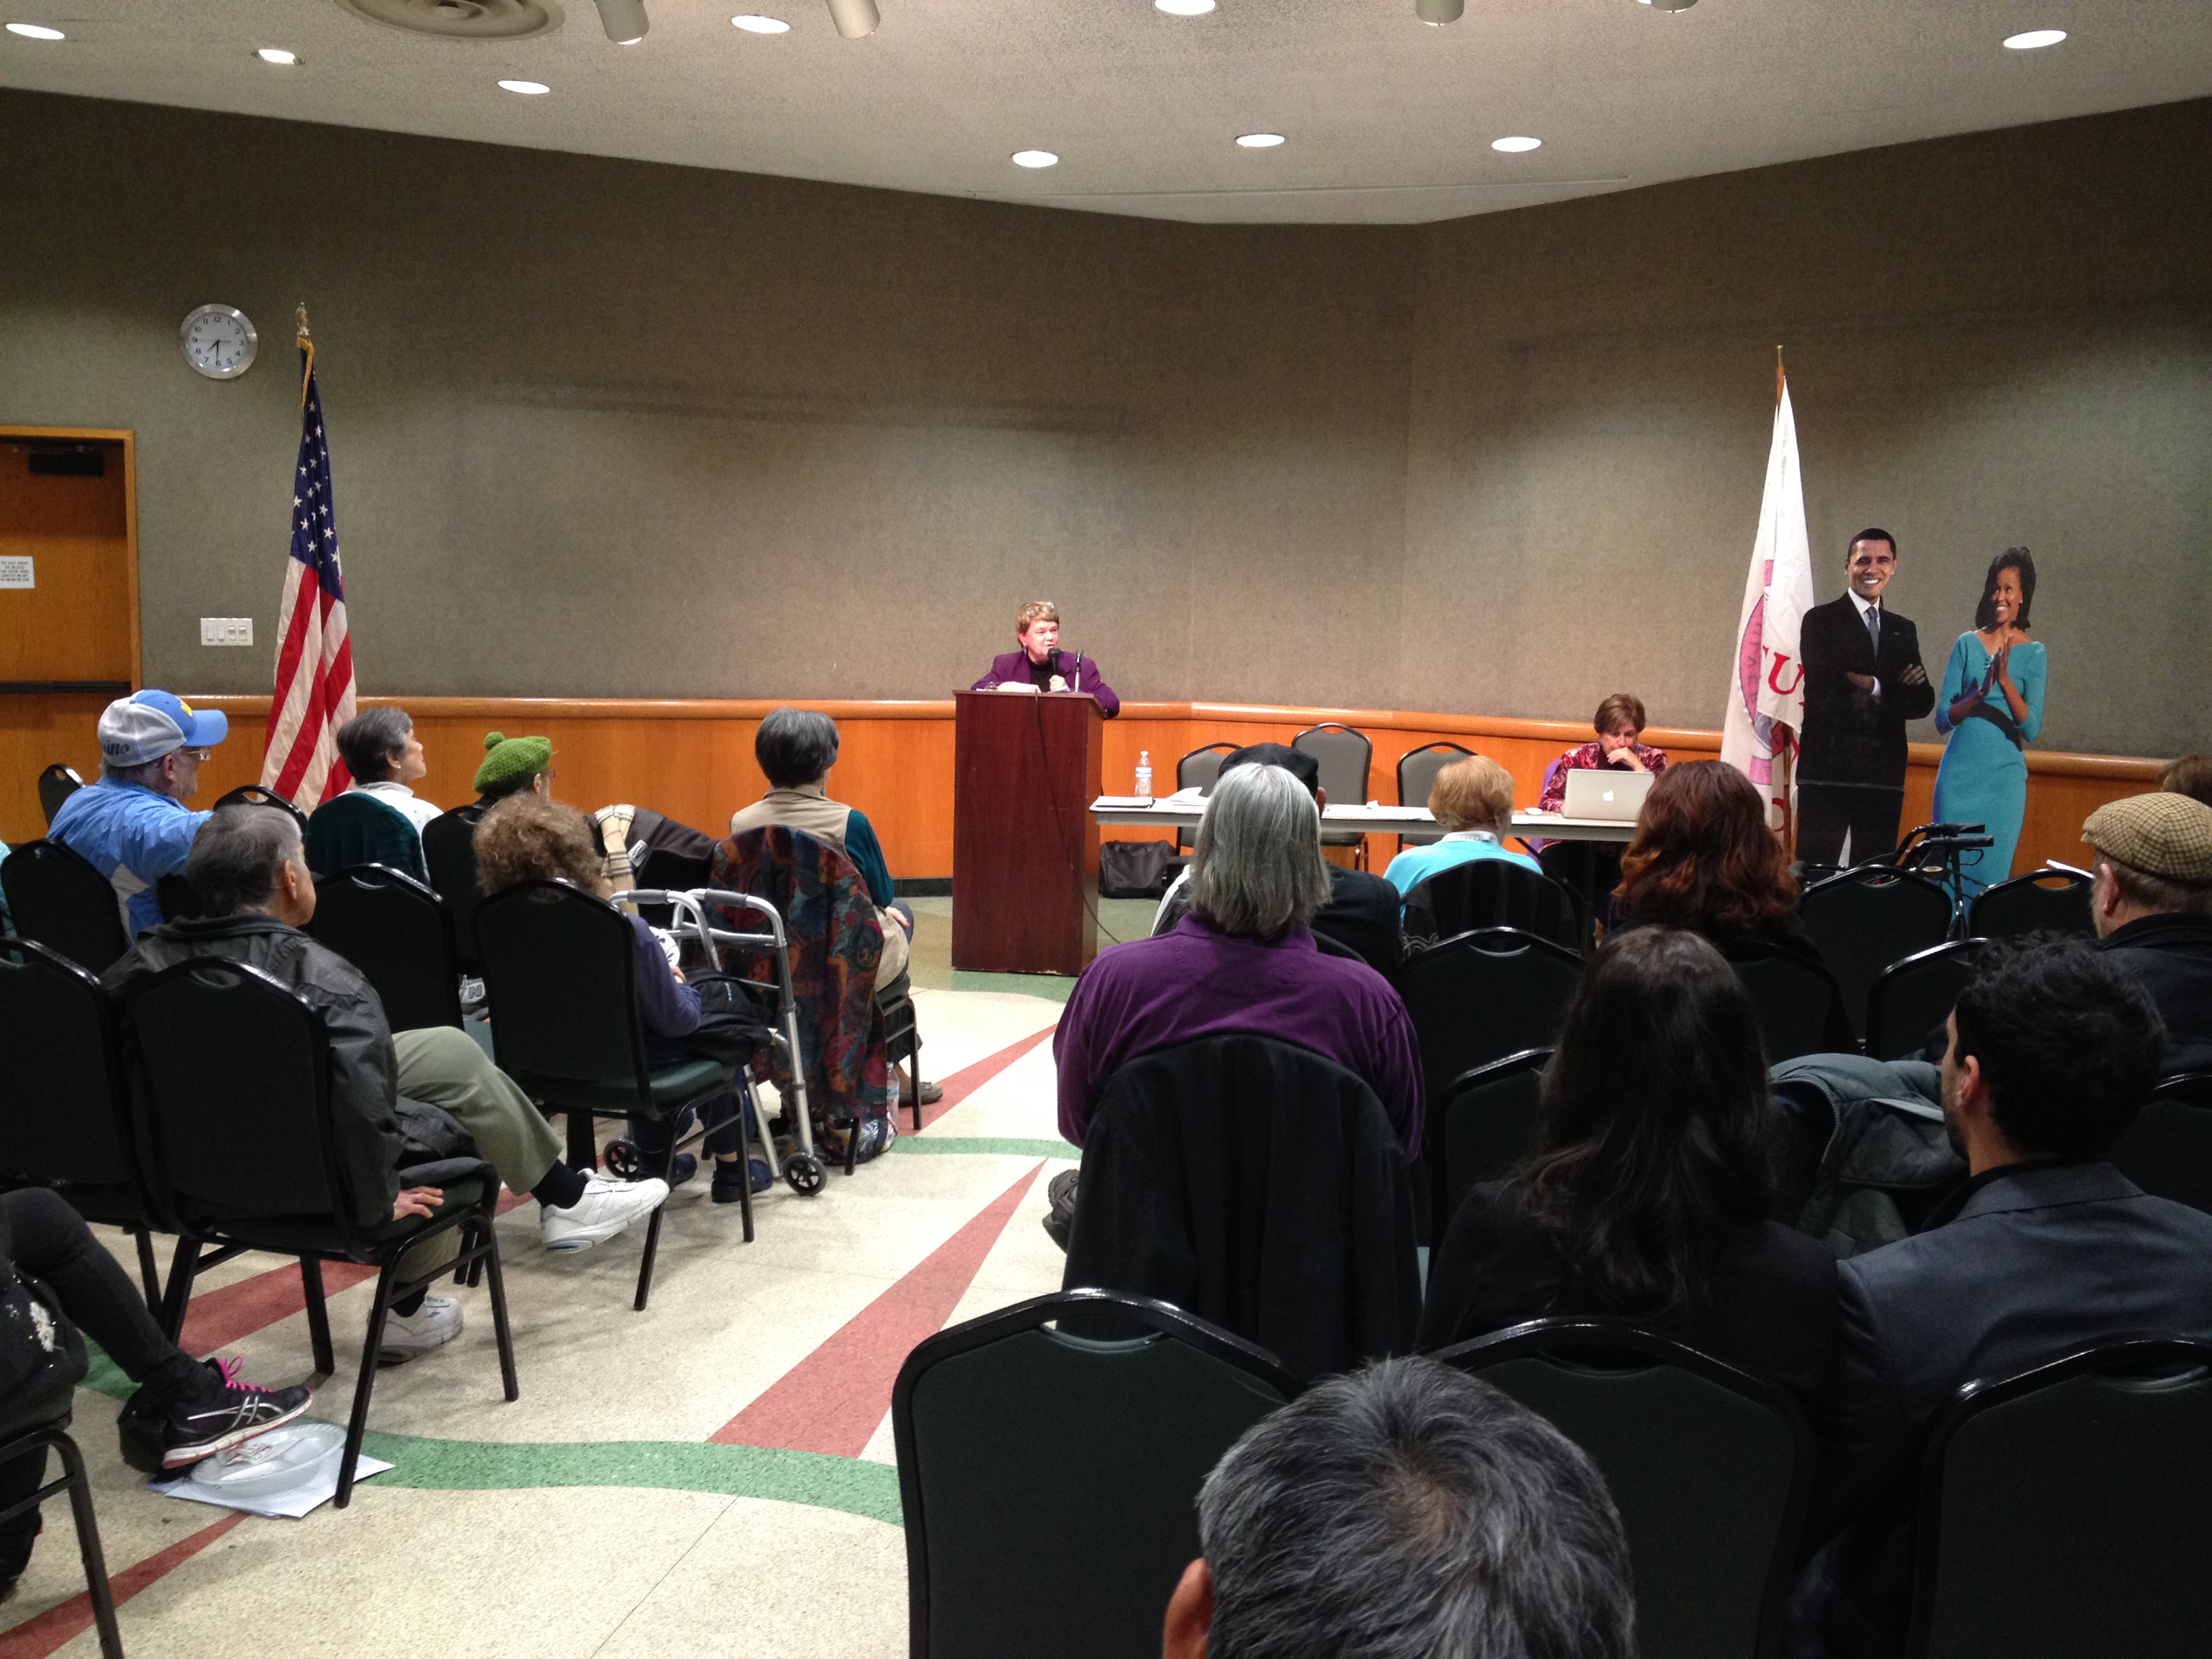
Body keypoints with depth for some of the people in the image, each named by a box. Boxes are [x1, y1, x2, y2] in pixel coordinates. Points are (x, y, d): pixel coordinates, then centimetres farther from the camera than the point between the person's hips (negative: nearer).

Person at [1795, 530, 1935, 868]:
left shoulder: (1903, 630, 16)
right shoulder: (1820, 621, 1)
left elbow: (1923, 703, 7)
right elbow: (1822, 694, -12)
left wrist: (1868, 686, -10)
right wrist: (1885, 687, -10)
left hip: (1885, 776, 5)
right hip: (1828, 771, -5)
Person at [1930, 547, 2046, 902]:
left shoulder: (2033, 653, 2)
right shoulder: (1968, 644, 5)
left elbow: (2031, 729, -7)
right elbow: (1942, 720, 1)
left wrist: (2005, 680, -18)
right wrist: (1980, 693, -16)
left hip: (2004, 777, -1)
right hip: (1959, 774, 1)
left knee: (1991, 876, 2)